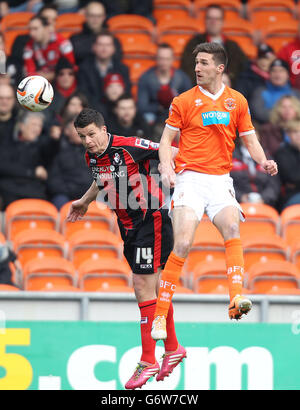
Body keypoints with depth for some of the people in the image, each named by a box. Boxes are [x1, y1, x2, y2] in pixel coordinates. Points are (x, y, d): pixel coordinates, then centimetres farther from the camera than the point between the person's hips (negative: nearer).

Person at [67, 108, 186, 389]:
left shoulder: (129, 146, -19)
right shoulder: (91, 157, 4)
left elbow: (172, 153, -13)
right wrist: (85, 201, 37)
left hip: (151, 220, -8)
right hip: (129, 226, 8)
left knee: (144, 286, -11)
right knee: (153, 287, 14)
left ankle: (148, 361, -9)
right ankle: (172, 348, 27)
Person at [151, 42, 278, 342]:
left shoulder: (237, 101, 10)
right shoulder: (183, 101, 4)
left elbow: (250, 140, 17)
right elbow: (166, 140, 7)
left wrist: (263, 161, -3)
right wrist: (167, 167, -12)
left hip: (221, 180, 2)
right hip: (190, 179, -2)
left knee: (232, 228, -26)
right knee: (183, 244, -15)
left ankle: (236, 299, -35)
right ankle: (160, 315, -9)